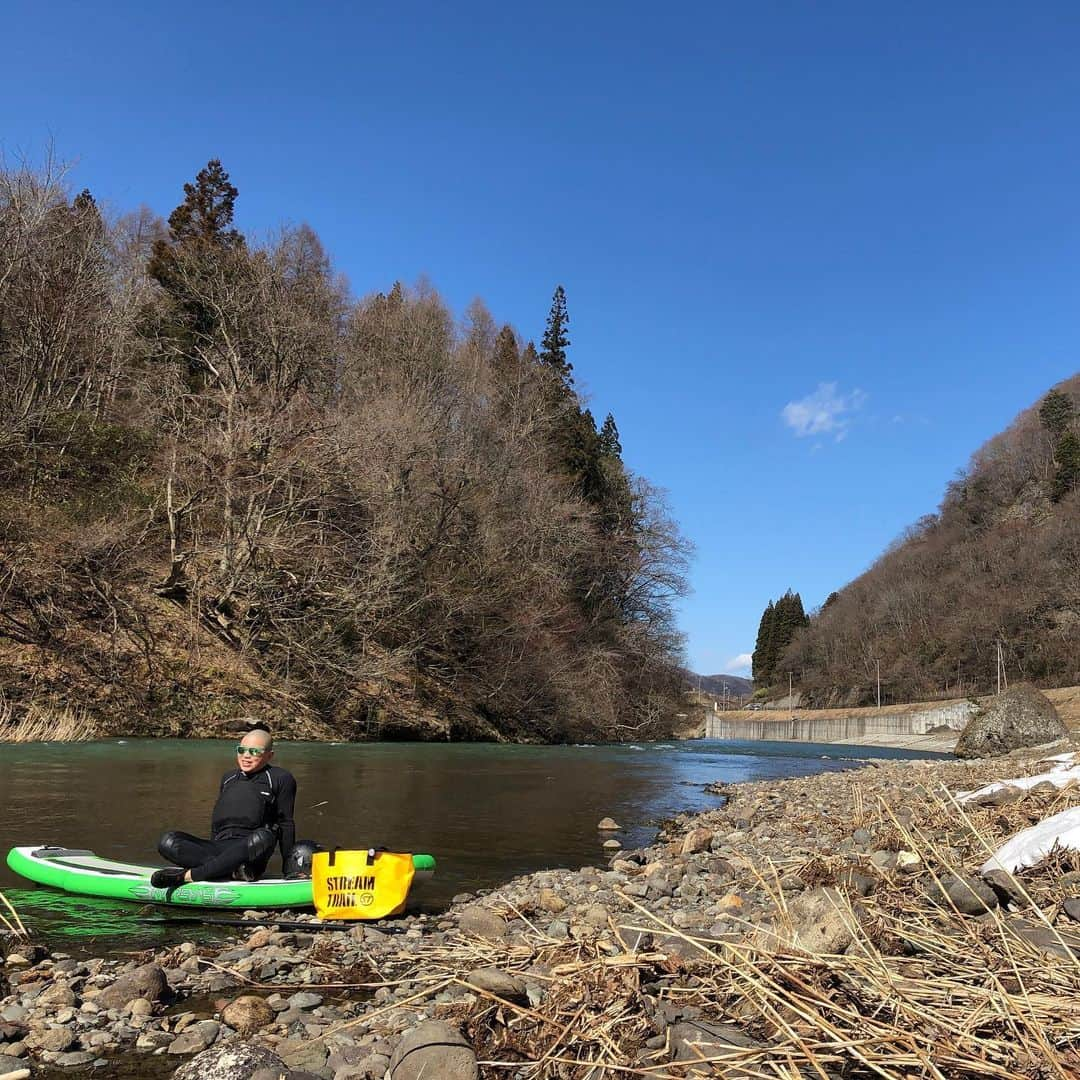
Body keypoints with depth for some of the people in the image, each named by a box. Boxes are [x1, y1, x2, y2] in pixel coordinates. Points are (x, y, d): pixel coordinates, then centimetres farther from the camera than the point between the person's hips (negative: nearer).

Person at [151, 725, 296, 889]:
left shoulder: (281, 779, 8)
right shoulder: (228, 778, 24)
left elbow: (286, 823, 7)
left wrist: (289, 866, 5)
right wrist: (213, 851, 16)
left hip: (248, 852, -4)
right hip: (217, 848, 5)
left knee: (262, 838, -40)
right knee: (168, 841, -19)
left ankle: (187, 875, -35)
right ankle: (231, 870, -34)